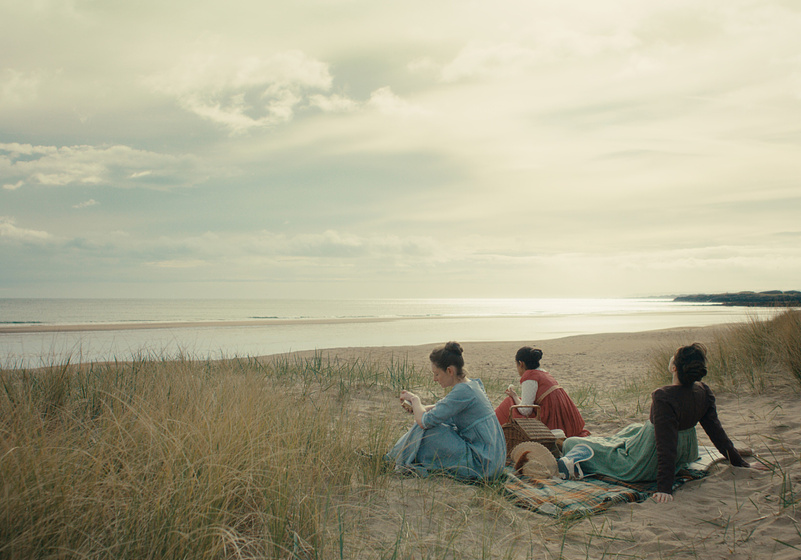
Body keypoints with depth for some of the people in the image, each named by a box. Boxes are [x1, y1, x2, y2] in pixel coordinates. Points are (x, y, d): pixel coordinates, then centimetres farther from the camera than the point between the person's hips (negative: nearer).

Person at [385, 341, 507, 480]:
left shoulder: (463, 391, -21)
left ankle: (408, 463, 15)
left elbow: (424, 422, -21)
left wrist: (415, 399, -2)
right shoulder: (473, 384, 7)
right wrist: (421, 408, 7)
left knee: (427, 430, -10)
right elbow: (447, 406, 24)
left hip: (483, 465, -9)